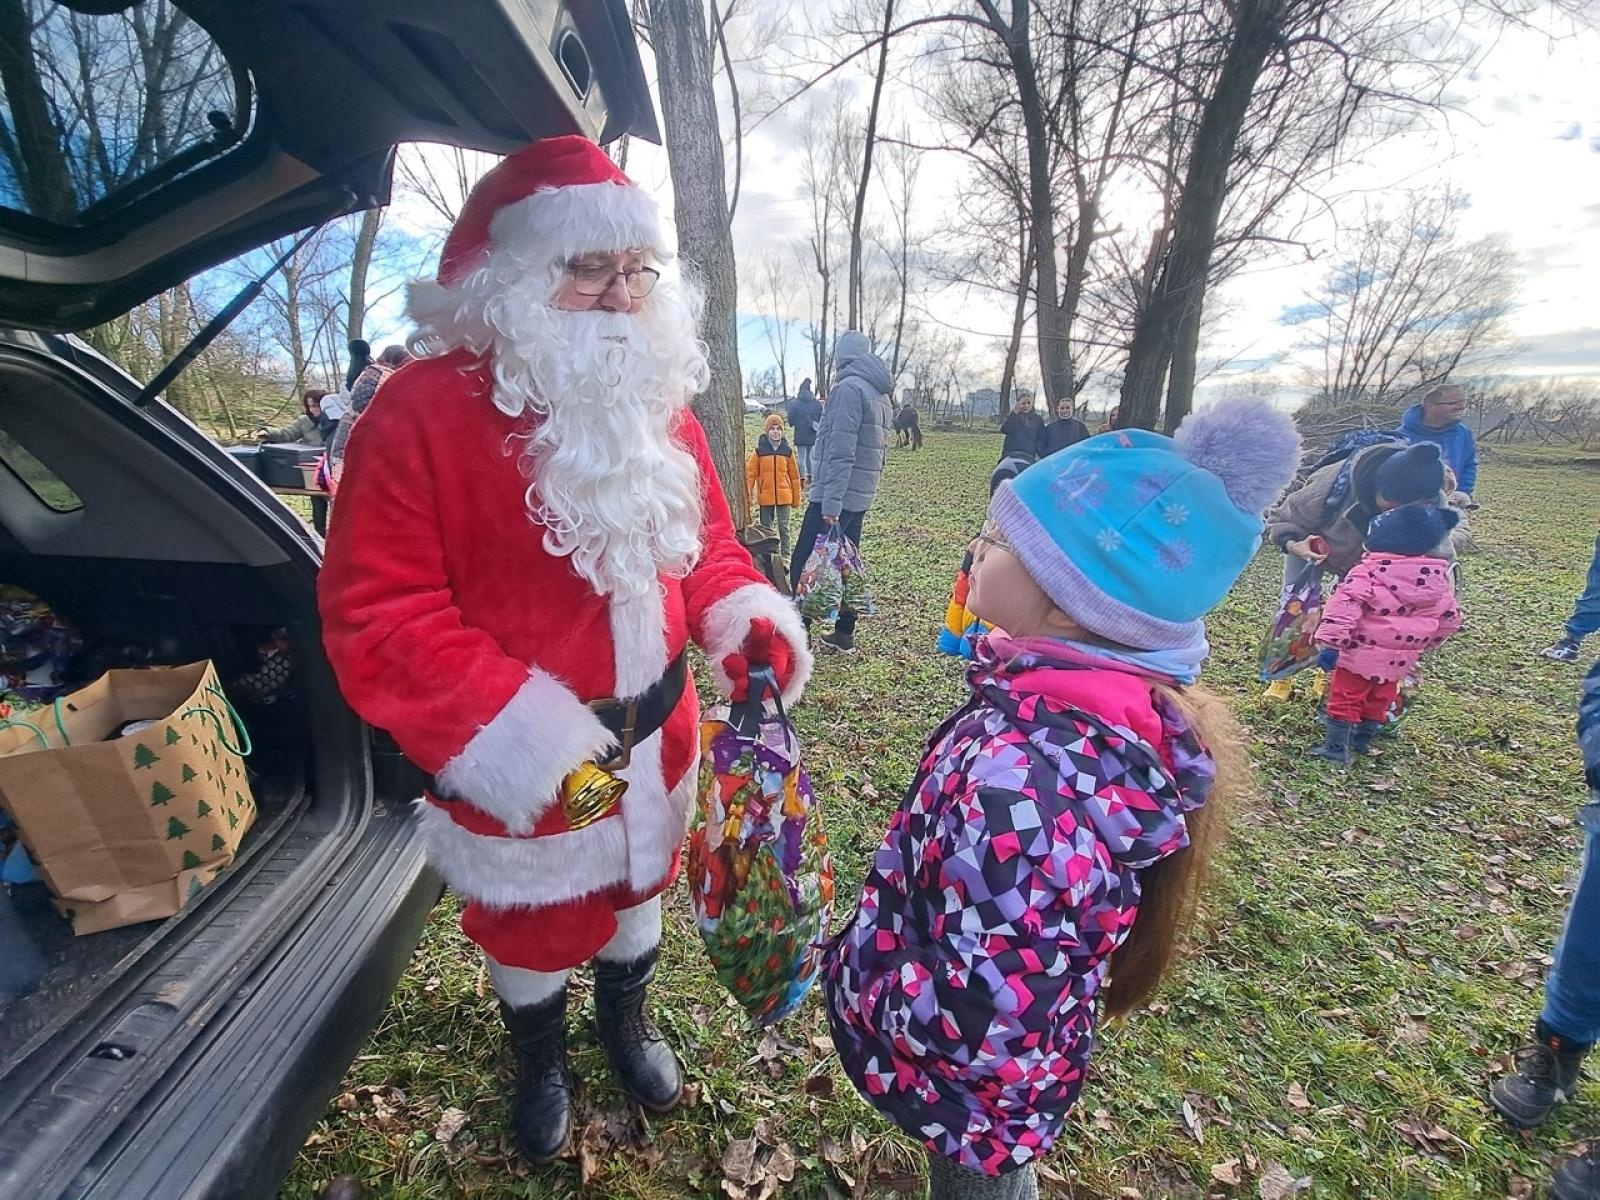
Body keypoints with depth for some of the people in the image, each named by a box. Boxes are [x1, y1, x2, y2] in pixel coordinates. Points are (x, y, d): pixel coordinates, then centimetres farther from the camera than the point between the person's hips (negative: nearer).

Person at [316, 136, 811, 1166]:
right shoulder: (425, 411, -19)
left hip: (655, 735, 5)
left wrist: (740, 613, -13)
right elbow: (375, 614, -20)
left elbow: (704, 537, 6)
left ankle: (627, 1017, 60)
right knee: (532, 920, 22)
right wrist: (494, 721, -29)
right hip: (524, 762, -4)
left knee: (638, 886, 28)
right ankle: (541, 1059, 57)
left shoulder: (656, 398, -1)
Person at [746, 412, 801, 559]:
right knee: (766, 526, 10)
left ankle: (785, 554, 14)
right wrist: (749, 493, -9)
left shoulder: (788, 451, 2)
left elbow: (794, 476, 6)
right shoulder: (759, 451, -1)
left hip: (784, 495, 0)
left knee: (784, 526, 4)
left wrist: (796, 498, 6)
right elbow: (751, 473, -2)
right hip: (765, 496, 0)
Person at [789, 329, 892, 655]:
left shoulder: (849, 388, -12)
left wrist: (830, 503, -23)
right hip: (860, 497, 9)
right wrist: (866, 484, 19)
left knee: (803, 566, -7)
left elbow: (841, 452, -20)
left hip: (835, 496, -9)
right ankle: (844, 634, 19)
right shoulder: (880, 394, 17)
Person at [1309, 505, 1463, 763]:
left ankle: (1337, 745, 5)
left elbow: (1344, 603, -29)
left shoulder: (1367, 572, -20)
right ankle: (1363, 739, 35)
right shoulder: (1437, 578, 1)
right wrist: (1425, 642, 23)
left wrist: (1331, 637, -24)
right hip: (1402, 658, 6)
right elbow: (1450, 616, 11)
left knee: (1345, 697, 5)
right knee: (1379, 700, 22)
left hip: (1362, 653, -6)